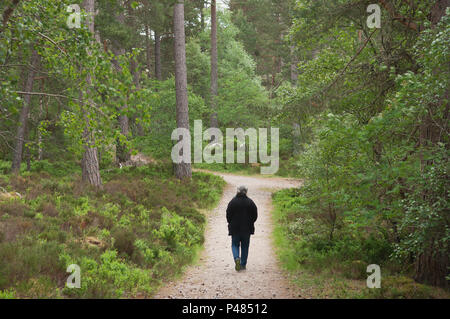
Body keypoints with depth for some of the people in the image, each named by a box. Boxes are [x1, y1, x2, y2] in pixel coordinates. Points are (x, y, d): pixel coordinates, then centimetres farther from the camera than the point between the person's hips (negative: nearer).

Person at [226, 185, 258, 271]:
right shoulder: (250, 202, -3)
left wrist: (231, 224, 11)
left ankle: (236, 258, -17)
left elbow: (228, 215, -4)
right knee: (245, 246, 11)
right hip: (247, 228, 1)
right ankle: (243, 264, 12)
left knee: (235, 245, 10)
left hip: (235, 228, -1)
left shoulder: (232, 202, -6)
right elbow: (255, 215, 0)